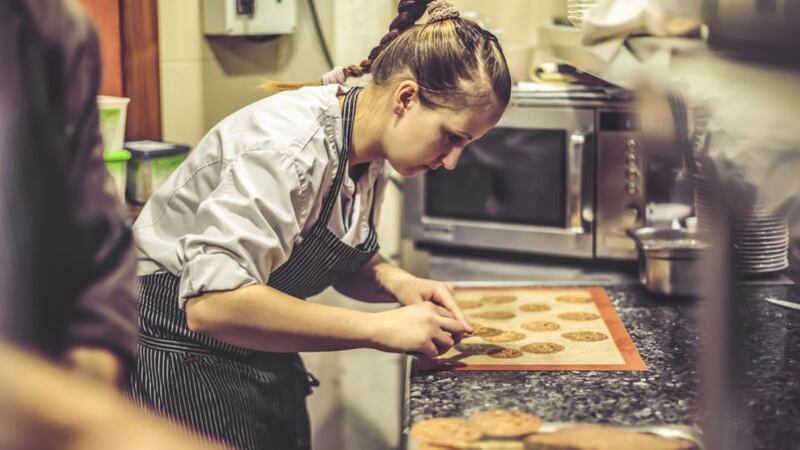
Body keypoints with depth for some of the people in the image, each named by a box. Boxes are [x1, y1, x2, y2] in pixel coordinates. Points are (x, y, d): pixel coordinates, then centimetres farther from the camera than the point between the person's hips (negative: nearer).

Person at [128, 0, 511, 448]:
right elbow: (212, 302, -38)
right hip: (184, 357, -8)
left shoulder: (368, 152, -2)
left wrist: (397, 282, -10)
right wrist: (379, 328, -33)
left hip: (264, 361, 8)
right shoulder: (291, 145, -28)